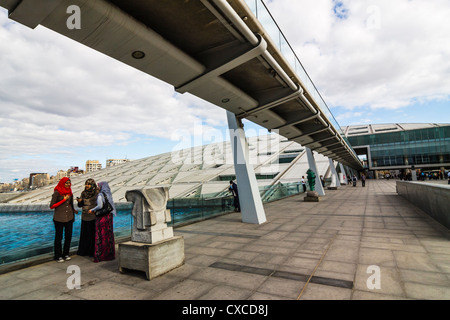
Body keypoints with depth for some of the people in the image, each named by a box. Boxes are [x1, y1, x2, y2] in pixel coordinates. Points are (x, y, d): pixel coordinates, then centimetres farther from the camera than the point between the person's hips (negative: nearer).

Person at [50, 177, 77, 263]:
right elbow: (52, 206, -11)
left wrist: (73, 210, 14)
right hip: (59, 218, -5)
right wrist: (64, 200, -14)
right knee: (58, 237, 6)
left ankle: (65, 254, 23)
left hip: (69, 217, 5)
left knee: (68, 236, 9)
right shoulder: (57, 192, -9)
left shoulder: (69, 192, 8)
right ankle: (58, 256, 19)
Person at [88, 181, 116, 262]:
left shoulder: (100, 195, -10)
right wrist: (95, 211, 19)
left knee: (100, 236, 1)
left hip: (102, 217, -7)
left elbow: (100, 206, -21)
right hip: (109, 215, 7)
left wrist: (92, 210, -4)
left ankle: (100, 256, 6)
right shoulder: (109, 194, 10)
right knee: (108, 235, 12)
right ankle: (110, 254, 19)